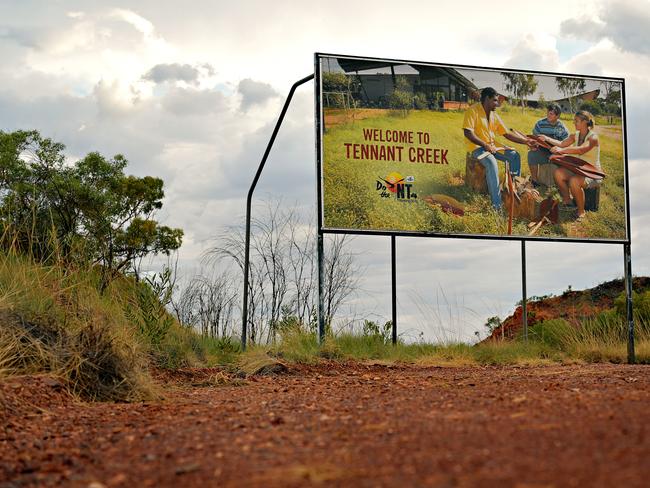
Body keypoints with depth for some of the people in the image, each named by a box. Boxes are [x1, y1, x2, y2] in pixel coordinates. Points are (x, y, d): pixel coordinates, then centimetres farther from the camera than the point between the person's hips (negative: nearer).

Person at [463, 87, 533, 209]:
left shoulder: (494, 115, 10)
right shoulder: (473, 111, -12)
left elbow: (507, 134, 13)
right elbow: (467, 133, -21)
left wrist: (525, 141, 2)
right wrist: (485, 145, -25)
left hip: (491, 146, 8)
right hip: (476, 146, -8)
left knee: (514, 156, -8)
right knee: (491, 162, -34)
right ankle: (497, 205, -38)